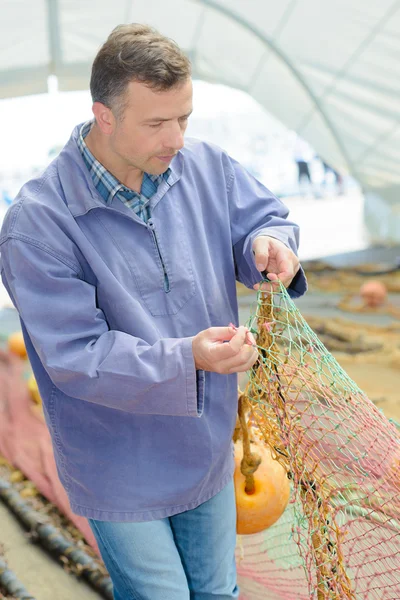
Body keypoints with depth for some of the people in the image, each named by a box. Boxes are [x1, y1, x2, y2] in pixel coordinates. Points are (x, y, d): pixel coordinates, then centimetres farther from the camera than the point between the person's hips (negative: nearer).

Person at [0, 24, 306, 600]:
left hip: (209, 447, 5)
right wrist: (186, 359, -37)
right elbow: (76, 356, -25)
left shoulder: (205, 167, -8)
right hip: (124, 472, -5)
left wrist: (269, 243, -20)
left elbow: (261, 216, 6)